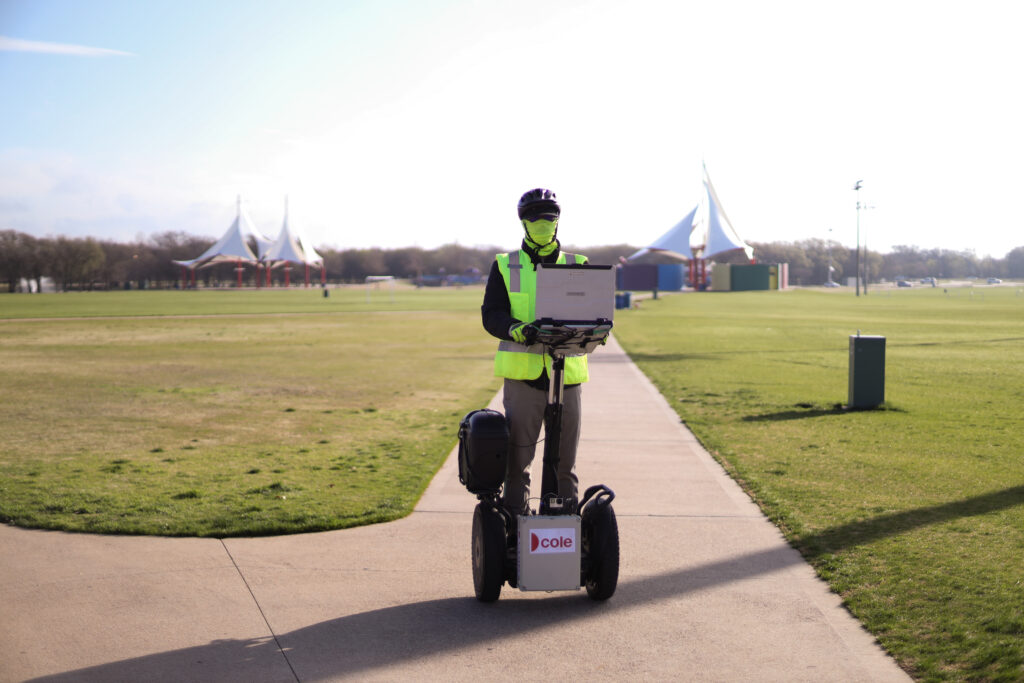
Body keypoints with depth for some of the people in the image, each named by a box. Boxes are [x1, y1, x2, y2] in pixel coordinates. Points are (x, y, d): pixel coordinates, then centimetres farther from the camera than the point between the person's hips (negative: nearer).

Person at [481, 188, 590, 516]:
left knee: (565, 461, 7)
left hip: (566, 372, 1)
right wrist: (517, 330, -21)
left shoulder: (577, 266, 14)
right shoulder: (504, 266, 10)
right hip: (522, 372, -1)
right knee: (517, 458, 1)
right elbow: (491, 314, 0)